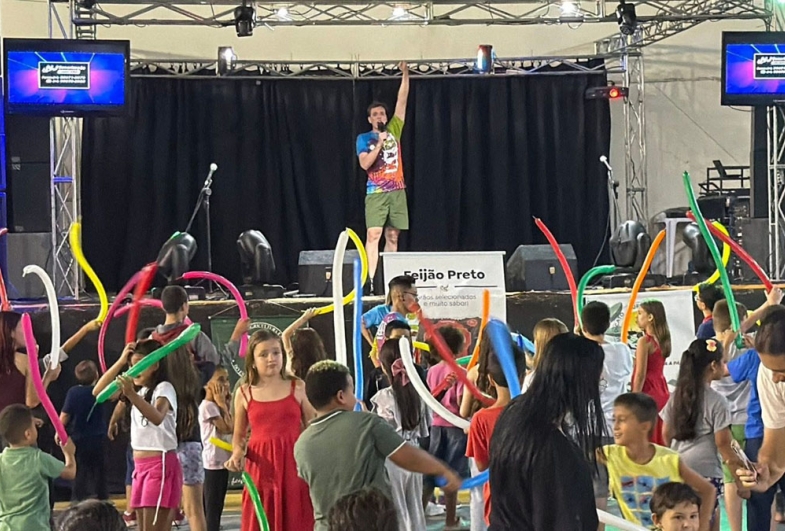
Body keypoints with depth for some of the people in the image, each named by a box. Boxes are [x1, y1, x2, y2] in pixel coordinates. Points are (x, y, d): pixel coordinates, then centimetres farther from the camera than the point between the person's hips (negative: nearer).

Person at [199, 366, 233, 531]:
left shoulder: (218, 406, 15)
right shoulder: (207, 406, -13)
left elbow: (233, 429, 8)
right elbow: (226, 428, -16)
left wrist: (226, 405, 5)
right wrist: (222, 404, -8)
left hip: (223, 461, 9)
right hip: (213, 463, -9)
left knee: (217, 506, 11)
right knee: (212, 507, -8)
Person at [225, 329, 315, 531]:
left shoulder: (297, 388, 4)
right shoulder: (245, 394, 6)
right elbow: (239, 435, 13)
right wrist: (237, 453, -7)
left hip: (294, 465, 0)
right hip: (262, 468, 0)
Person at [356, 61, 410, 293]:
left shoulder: (393, 131, 12)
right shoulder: (364, 138, 4)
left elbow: (402, 101, 9)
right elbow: (364, 163, -9)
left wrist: (405, 75, 3)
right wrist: (379, 143, -14)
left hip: (397, 191, 4)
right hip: (376, 193, -4)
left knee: (392, 236, 4)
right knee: (374, 234, -13)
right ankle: (369, 280, -20)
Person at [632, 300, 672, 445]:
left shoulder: (645, 341, -13)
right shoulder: (662, 340, 9)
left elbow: (640, 375, -15)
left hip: (648, 392, -8)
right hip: (662, 391, 8)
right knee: (661, 437, 10)